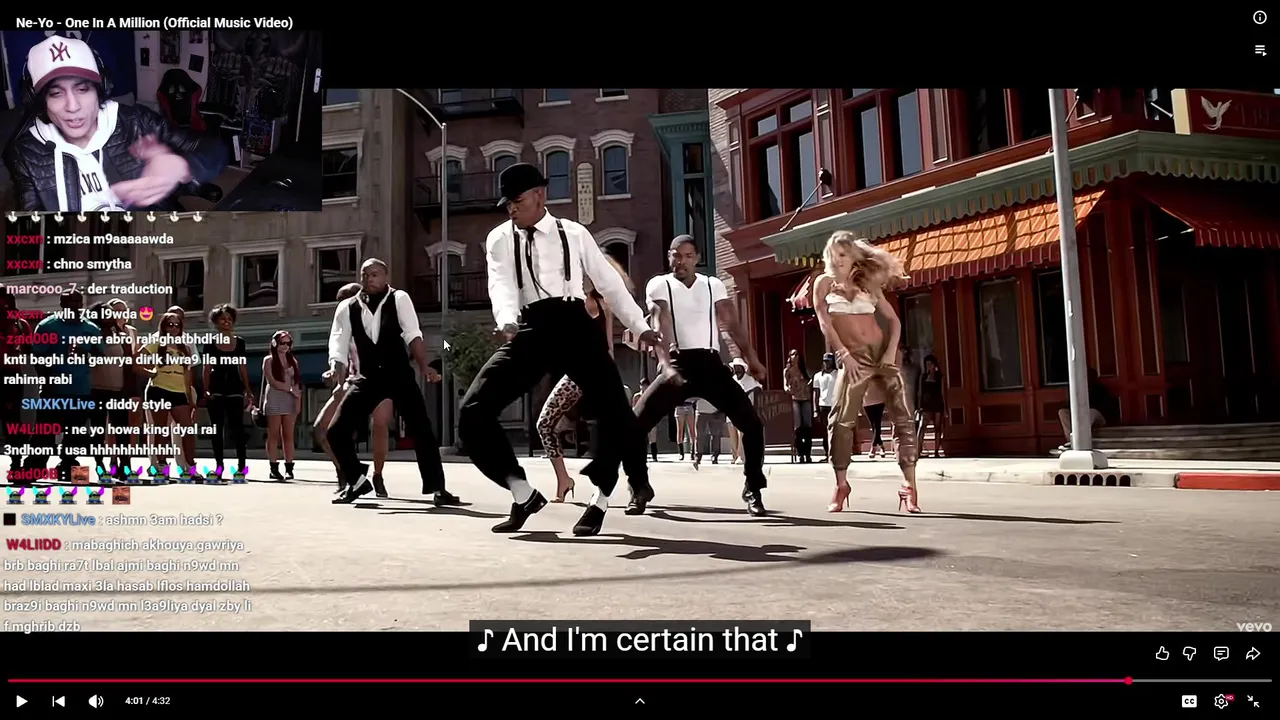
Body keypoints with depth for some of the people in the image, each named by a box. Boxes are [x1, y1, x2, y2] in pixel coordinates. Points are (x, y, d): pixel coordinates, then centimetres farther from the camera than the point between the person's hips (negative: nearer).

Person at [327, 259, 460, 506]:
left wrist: (424, 366, -27)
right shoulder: (346, 307, 2)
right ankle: (357, 480, 18)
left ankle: (436, 487, 0)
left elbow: (413, 334, -13)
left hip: (400, 374, -3)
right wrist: (336, 370, -24)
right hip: (368, 378, 3)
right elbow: (338, 344, -3)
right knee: (336, 431, -3)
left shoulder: (399, 299, -4)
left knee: (421, 429, -10)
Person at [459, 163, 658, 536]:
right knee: (473, 413, -11)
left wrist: (639, 325, 18)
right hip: (530, 331, 1)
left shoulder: (574, 234, 13)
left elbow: (609, 281, 18)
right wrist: (507, 321, -28)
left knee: (616, 413, -14)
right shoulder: (499, 239, 12)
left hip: (574, 326, -1)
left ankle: (599, 500, 11)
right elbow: (501, 284, -6)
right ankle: (523, 494, 7)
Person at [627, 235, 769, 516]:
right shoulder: (659, 285, 2)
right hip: (677, 364, -2)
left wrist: (751, 358, -6)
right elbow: (660, 327, -12)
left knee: (752, 423, -9)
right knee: (635, 424, -13)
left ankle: (753, 490, 10)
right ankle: (640, 488, 9)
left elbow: (732, 324, 7)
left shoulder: (713, 285, 12)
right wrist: (666, 364, -28)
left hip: (710, 363, 2)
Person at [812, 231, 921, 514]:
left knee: (902, 417, -7)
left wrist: (891, 351, -5)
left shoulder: (868, 285, 13)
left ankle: (909, 487, -5)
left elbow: (894, 320, 11)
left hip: (882, 352, 2)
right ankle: (841, 485, 4)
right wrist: (844, 354, -13)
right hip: (853, 358, -2)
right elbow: (824, 322, -3)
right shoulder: (824, 283, 8)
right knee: (841, 420, -8)